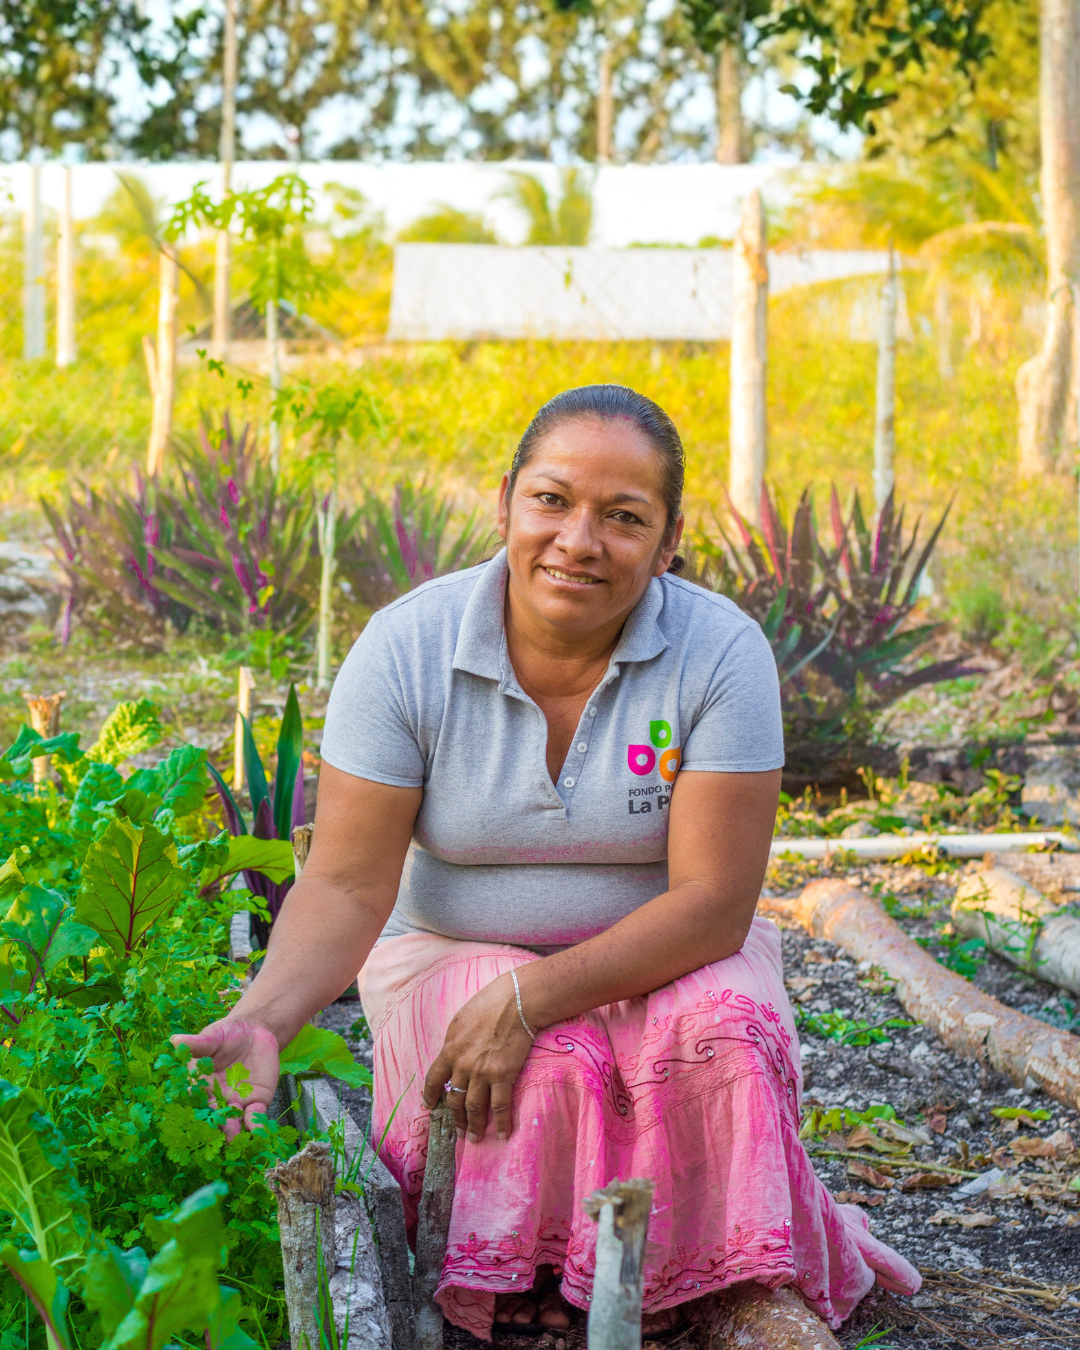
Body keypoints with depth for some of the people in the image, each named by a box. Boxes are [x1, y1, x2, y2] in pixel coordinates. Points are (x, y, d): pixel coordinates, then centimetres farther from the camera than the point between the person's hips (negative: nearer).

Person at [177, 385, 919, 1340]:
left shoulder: (722, 653, -17)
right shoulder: (405, 649, -14)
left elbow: (714, 901, -20)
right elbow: (347, 886, -15)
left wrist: (527, 999, -31)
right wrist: (266, 1017, -35)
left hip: (656, 956, 0)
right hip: (455, 950, 0)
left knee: (725, 1035, -32)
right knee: (549, 1078, -32)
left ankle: (751, 1290, -7)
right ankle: (515, 1280, -3)